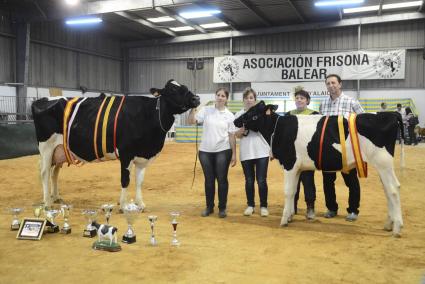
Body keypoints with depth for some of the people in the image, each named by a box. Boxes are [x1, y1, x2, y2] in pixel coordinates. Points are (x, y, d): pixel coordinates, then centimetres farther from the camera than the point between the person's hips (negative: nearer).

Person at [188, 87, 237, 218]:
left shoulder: (229, 115, 1)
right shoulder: (206, 110, 2)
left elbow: (232, 136, 1)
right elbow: (191, 121, -5)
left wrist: (234, 154, -2)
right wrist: (193, 108, -15)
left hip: (223, 151, -1)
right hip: (205, 151, 1)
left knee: (222, 179, 4)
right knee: (209, 180, 10)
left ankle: (222, 208, 16)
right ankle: (209, 207, 22)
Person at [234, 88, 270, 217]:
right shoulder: (239, 114, 5)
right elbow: (237, 135, 3)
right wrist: (244, 127, -14)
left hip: (262, 152, -1)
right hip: (246, 153, 1)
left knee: (261, 180, -1)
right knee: (249, 180, 8)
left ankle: (263, 206, 12)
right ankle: (250, 205, 21)